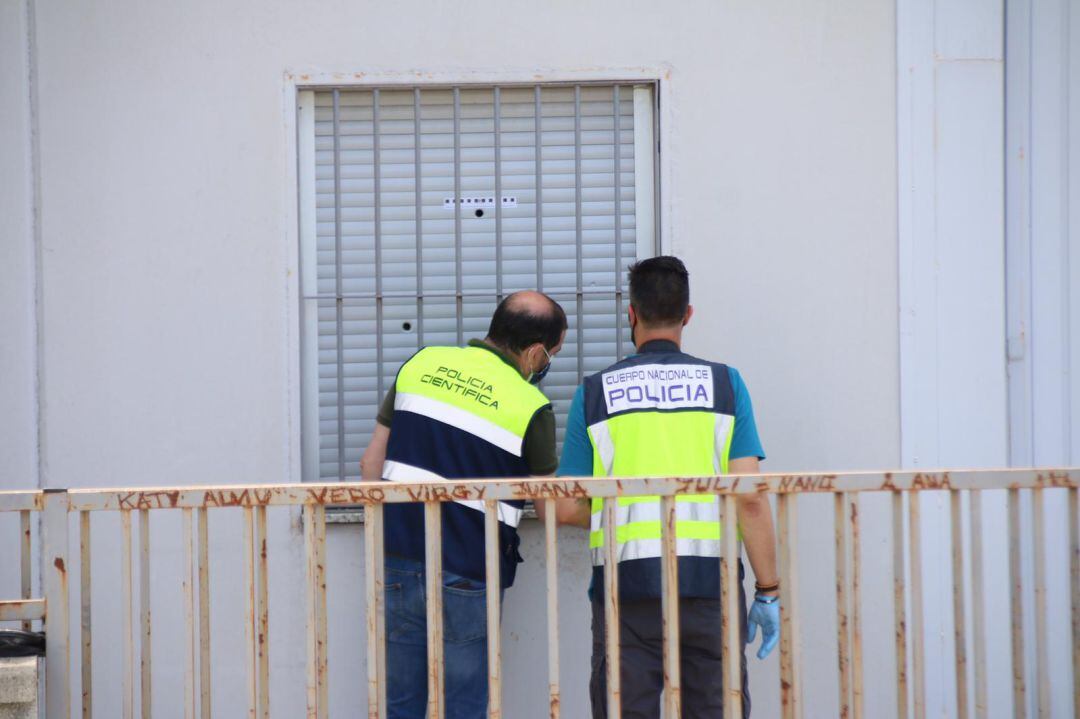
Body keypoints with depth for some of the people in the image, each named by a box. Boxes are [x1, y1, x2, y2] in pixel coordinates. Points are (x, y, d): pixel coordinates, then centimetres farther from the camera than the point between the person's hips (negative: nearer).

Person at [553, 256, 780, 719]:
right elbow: (750, 497, -4)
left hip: (625, 586, 0)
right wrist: (768, 591, 1)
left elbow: (566, 508, 3)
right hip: (709, 583, 0)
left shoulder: (594, 393, 4)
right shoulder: (724, 384, 3)